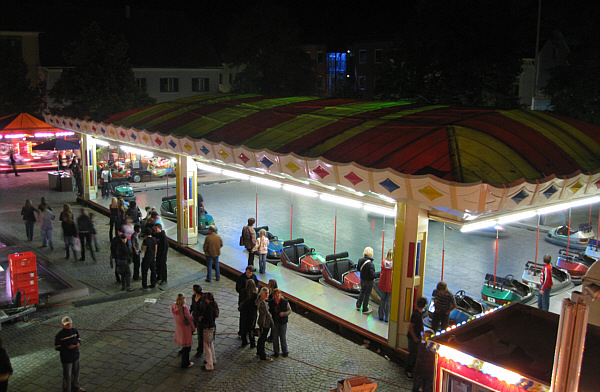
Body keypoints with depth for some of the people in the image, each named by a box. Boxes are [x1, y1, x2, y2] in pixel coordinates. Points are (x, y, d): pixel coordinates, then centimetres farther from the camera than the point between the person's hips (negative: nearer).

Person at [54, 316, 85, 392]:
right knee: (67, 375, 6)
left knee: (76, 372, 21)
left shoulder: (75, 331, -2)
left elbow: (79, 339, 10)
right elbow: (57, 347, -15)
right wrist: (67, 347, -25)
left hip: (76, 356, 6)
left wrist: (78, 343, -13)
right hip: (66, 358, -6)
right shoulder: (59, 335, -18)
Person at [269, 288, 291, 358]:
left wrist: (284, 313, -18)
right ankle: (276, 352, 20)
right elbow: (269, 311, 11)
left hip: (283, 322, -1)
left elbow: (289, 310, -1)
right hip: (274, 322, 2)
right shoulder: (271, 302, 0)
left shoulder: (285, 302, -6)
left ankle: (285, 351, 21)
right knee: (275, 337, 6)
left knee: (283, 337, 5)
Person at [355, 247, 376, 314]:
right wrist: (374, 276, -8)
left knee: (362, 292, 26)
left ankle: (358, 306, 41)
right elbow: (372, 274, -28)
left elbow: (358, 268, 8)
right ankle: (365, 310, 26)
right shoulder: (370, 263, -30)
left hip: (362, 279, 6)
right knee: (367, 294, 11)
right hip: (369, 281, -6)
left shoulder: (360, 260, -9)